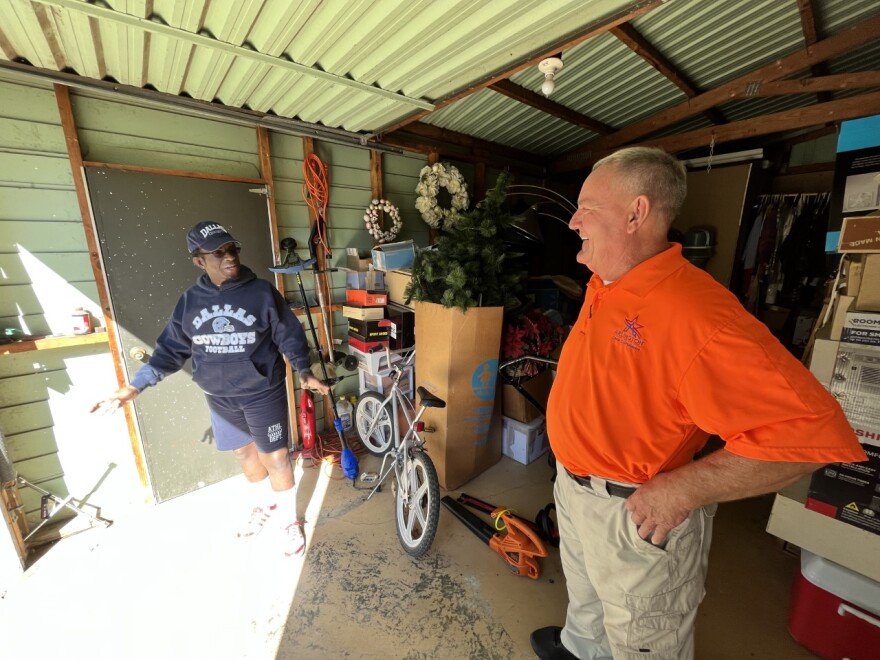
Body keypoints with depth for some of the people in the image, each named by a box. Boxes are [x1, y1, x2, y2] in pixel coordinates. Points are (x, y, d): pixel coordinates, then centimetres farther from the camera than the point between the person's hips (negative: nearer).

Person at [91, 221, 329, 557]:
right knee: (244, 453, 20)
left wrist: (305, 373, -14)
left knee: (275, 456, 5)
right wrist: (134, 386, -2)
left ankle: (289, 519, 28)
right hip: (219, 397, 5)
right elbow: (170, 348, 5)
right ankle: (266, 504, 46)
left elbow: (290, 337, -7)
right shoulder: (190, 301, 0)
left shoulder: (262, 292, -12)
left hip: (263, 393, -4)